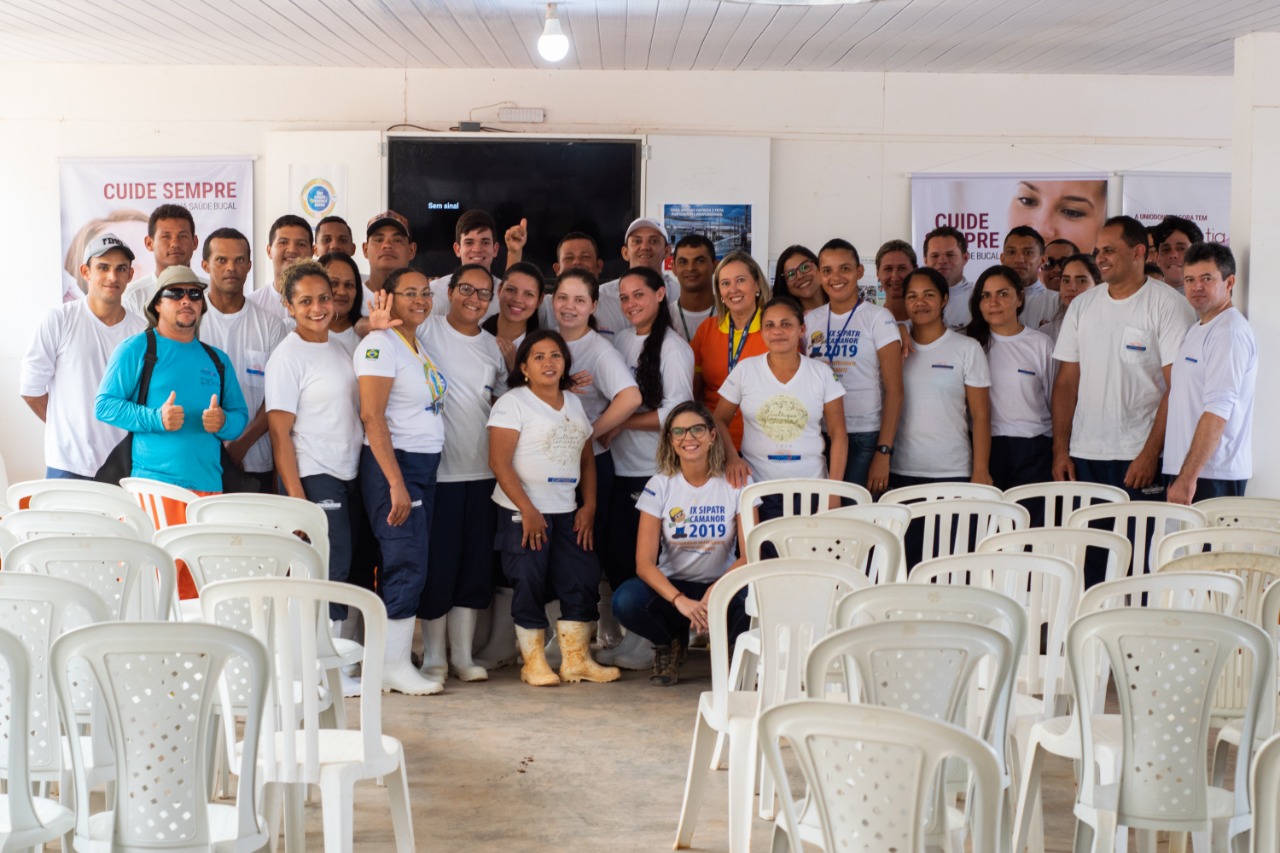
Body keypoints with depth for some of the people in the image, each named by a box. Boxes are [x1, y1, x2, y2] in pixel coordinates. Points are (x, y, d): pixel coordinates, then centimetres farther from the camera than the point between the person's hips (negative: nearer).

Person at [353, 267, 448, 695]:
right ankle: (394, 667, -4)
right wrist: (396, 483, -21)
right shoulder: (380, 344, -10)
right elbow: (372, 415, -17)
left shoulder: (418, 347, 17)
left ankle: (394, 663, 13)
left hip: (425, 466, 9)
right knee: (407, 565, -10)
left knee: (408, 566, 8)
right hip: (392, 465, -8)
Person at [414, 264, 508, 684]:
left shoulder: (493, 346, 12)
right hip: (437, 472, -5)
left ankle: (463, 655, 21)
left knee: (476, 567, 10)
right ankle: (433, 657, 13)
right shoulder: (426, 330, -4)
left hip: (482, 473, 5)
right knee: (438, 565, 0)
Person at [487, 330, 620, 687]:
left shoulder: (573, 404, 14)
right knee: (530, 584, -3)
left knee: (583, 578, 3)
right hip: (523, 513, -6)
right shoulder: (512, 403, -6)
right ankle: (533, 661, 10)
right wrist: (527, 510, -17)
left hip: (567, 512, 6)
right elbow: (499, 462, -13)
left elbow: (587, 460, 17)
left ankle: (576, 658, 15)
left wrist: (589, 506, 5)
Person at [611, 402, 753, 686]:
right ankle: (669, 643, 3)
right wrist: (680, 600, -30)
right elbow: (644, 562, -12)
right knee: (625, 601, -32)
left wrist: (716, 593, -29)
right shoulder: (660, 485, -4)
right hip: (672, 586, 1)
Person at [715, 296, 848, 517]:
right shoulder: (745, 370, 0)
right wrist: (732, 458, -12)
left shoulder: (822, 373, 1)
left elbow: (838, 434, 2)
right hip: (757, 489, 0)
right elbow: (719, 420, 6)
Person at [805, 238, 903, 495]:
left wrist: (883, 452, -13)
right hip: (819, 436, 4)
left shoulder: (878, 318, -3)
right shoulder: (811, 320, 9)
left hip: (864, 438, -3)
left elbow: (894, 390, -7)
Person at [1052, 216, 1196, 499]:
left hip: (1139, 457, -4)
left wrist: (1150, 454, -15)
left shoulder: (1168, 305, -4)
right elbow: (1067, 381, 11)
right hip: (1083, 455, 4)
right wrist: (1060, 449, 3)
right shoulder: (1081, 305, 11)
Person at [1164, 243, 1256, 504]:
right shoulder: (1197, 330, 19)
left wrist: (1187, 478, -22)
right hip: (1187, 472, 9)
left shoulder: (1230, 333, -13)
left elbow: (1218, 412, -20)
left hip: (1212, 476, -9)